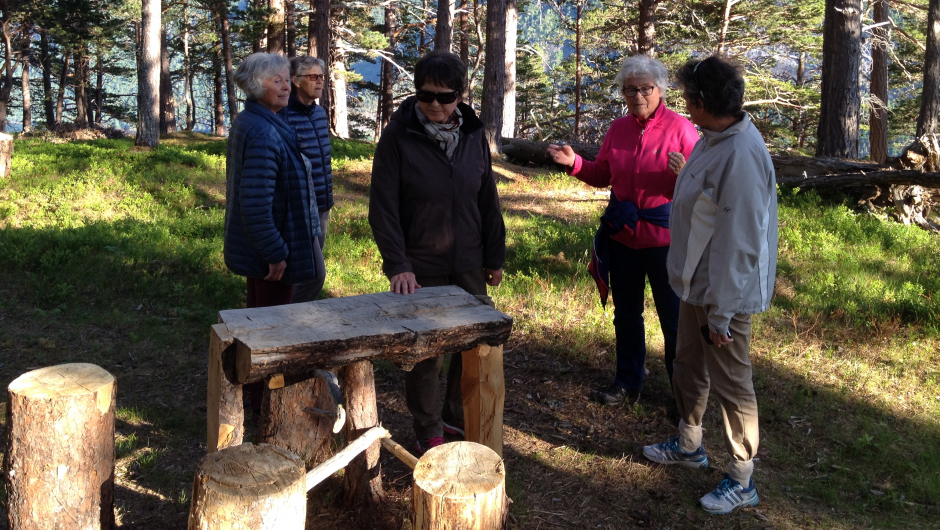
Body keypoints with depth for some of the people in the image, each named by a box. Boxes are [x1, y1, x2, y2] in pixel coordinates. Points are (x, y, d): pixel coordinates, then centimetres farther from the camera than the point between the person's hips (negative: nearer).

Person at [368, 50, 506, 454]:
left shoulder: (473, 134, 4)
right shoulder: (398, 135, -9)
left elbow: (488, 201, 9)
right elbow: (383, 206, -10)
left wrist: (494, 257, 9)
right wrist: (397, 264, -18)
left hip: (468, 265, 4)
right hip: (420, 269, -4)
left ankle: (456, 415, 32)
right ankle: (428, 431, 23)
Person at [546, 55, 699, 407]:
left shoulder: (680, 128, -10)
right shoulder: (618, 129, 6)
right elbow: (603, 176, 15)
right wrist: (574, 163, -1)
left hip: (664, 237, -5)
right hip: (622, 235, 6)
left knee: (674, 318, 3)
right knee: (626, 314, 17)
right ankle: (628, 384, 32)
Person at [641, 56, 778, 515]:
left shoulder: (741, 155, -26)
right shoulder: (712, 140, 3)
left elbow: (739, 243, -26)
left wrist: (721, 313, -22)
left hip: (725, 291, -9)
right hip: (696, 285, 9)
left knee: (730, 382, 4)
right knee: (688, 366, 23)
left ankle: (742, 480, 22)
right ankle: (689, 445, 44)